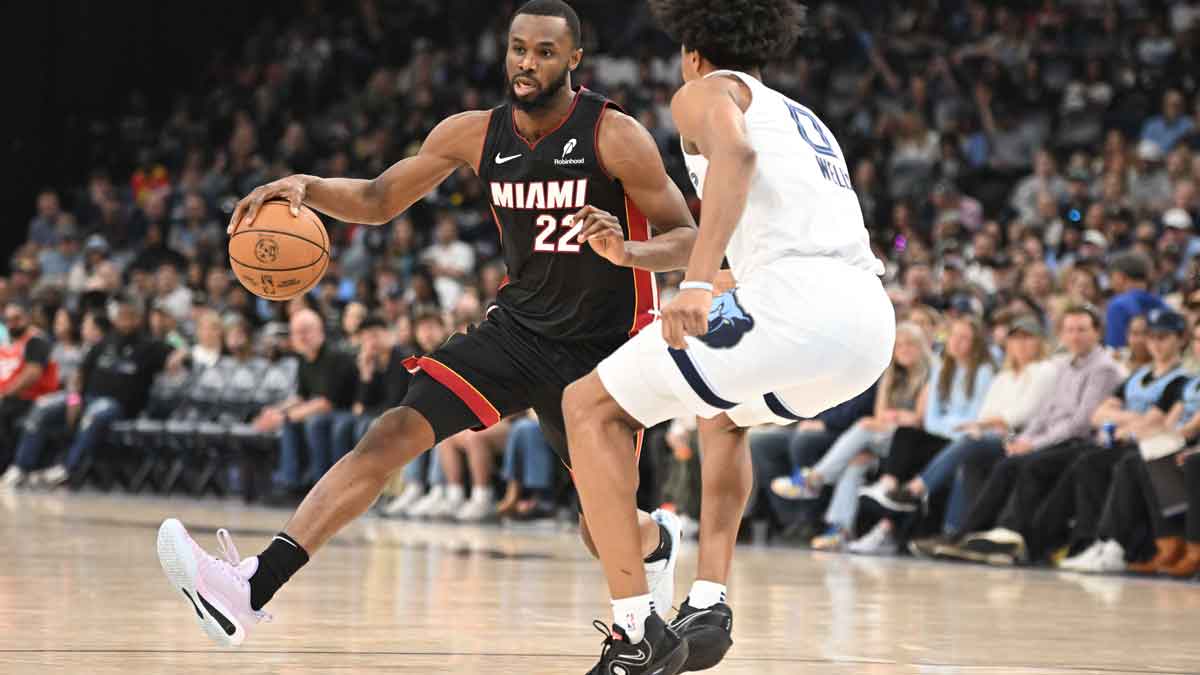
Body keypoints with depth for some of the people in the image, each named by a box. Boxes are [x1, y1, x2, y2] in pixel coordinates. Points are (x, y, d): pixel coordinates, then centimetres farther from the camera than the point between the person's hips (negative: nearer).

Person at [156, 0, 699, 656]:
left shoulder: (615, 136, -17)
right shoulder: (475, 133, -3)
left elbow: (689, 239, -15)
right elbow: (380, 199, 5)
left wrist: (627, 251, -38)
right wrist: (306, 187, -16)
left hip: (603, 348, -4)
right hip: (520, 326, 4)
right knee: (394, 433, -16)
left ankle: (658, 539, 47)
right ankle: (252, 588, -27)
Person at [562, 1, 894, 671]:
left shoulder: (706, 92, 12)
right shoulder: (806, 120, 35)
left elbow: (736, 152, -12)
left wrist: (697, 281, -24)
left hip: (799, 293, -8)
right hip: (873, 320, 8)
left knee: (591, 408, 7)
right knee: (725, 415, 37)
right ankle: (709, 604, 21)